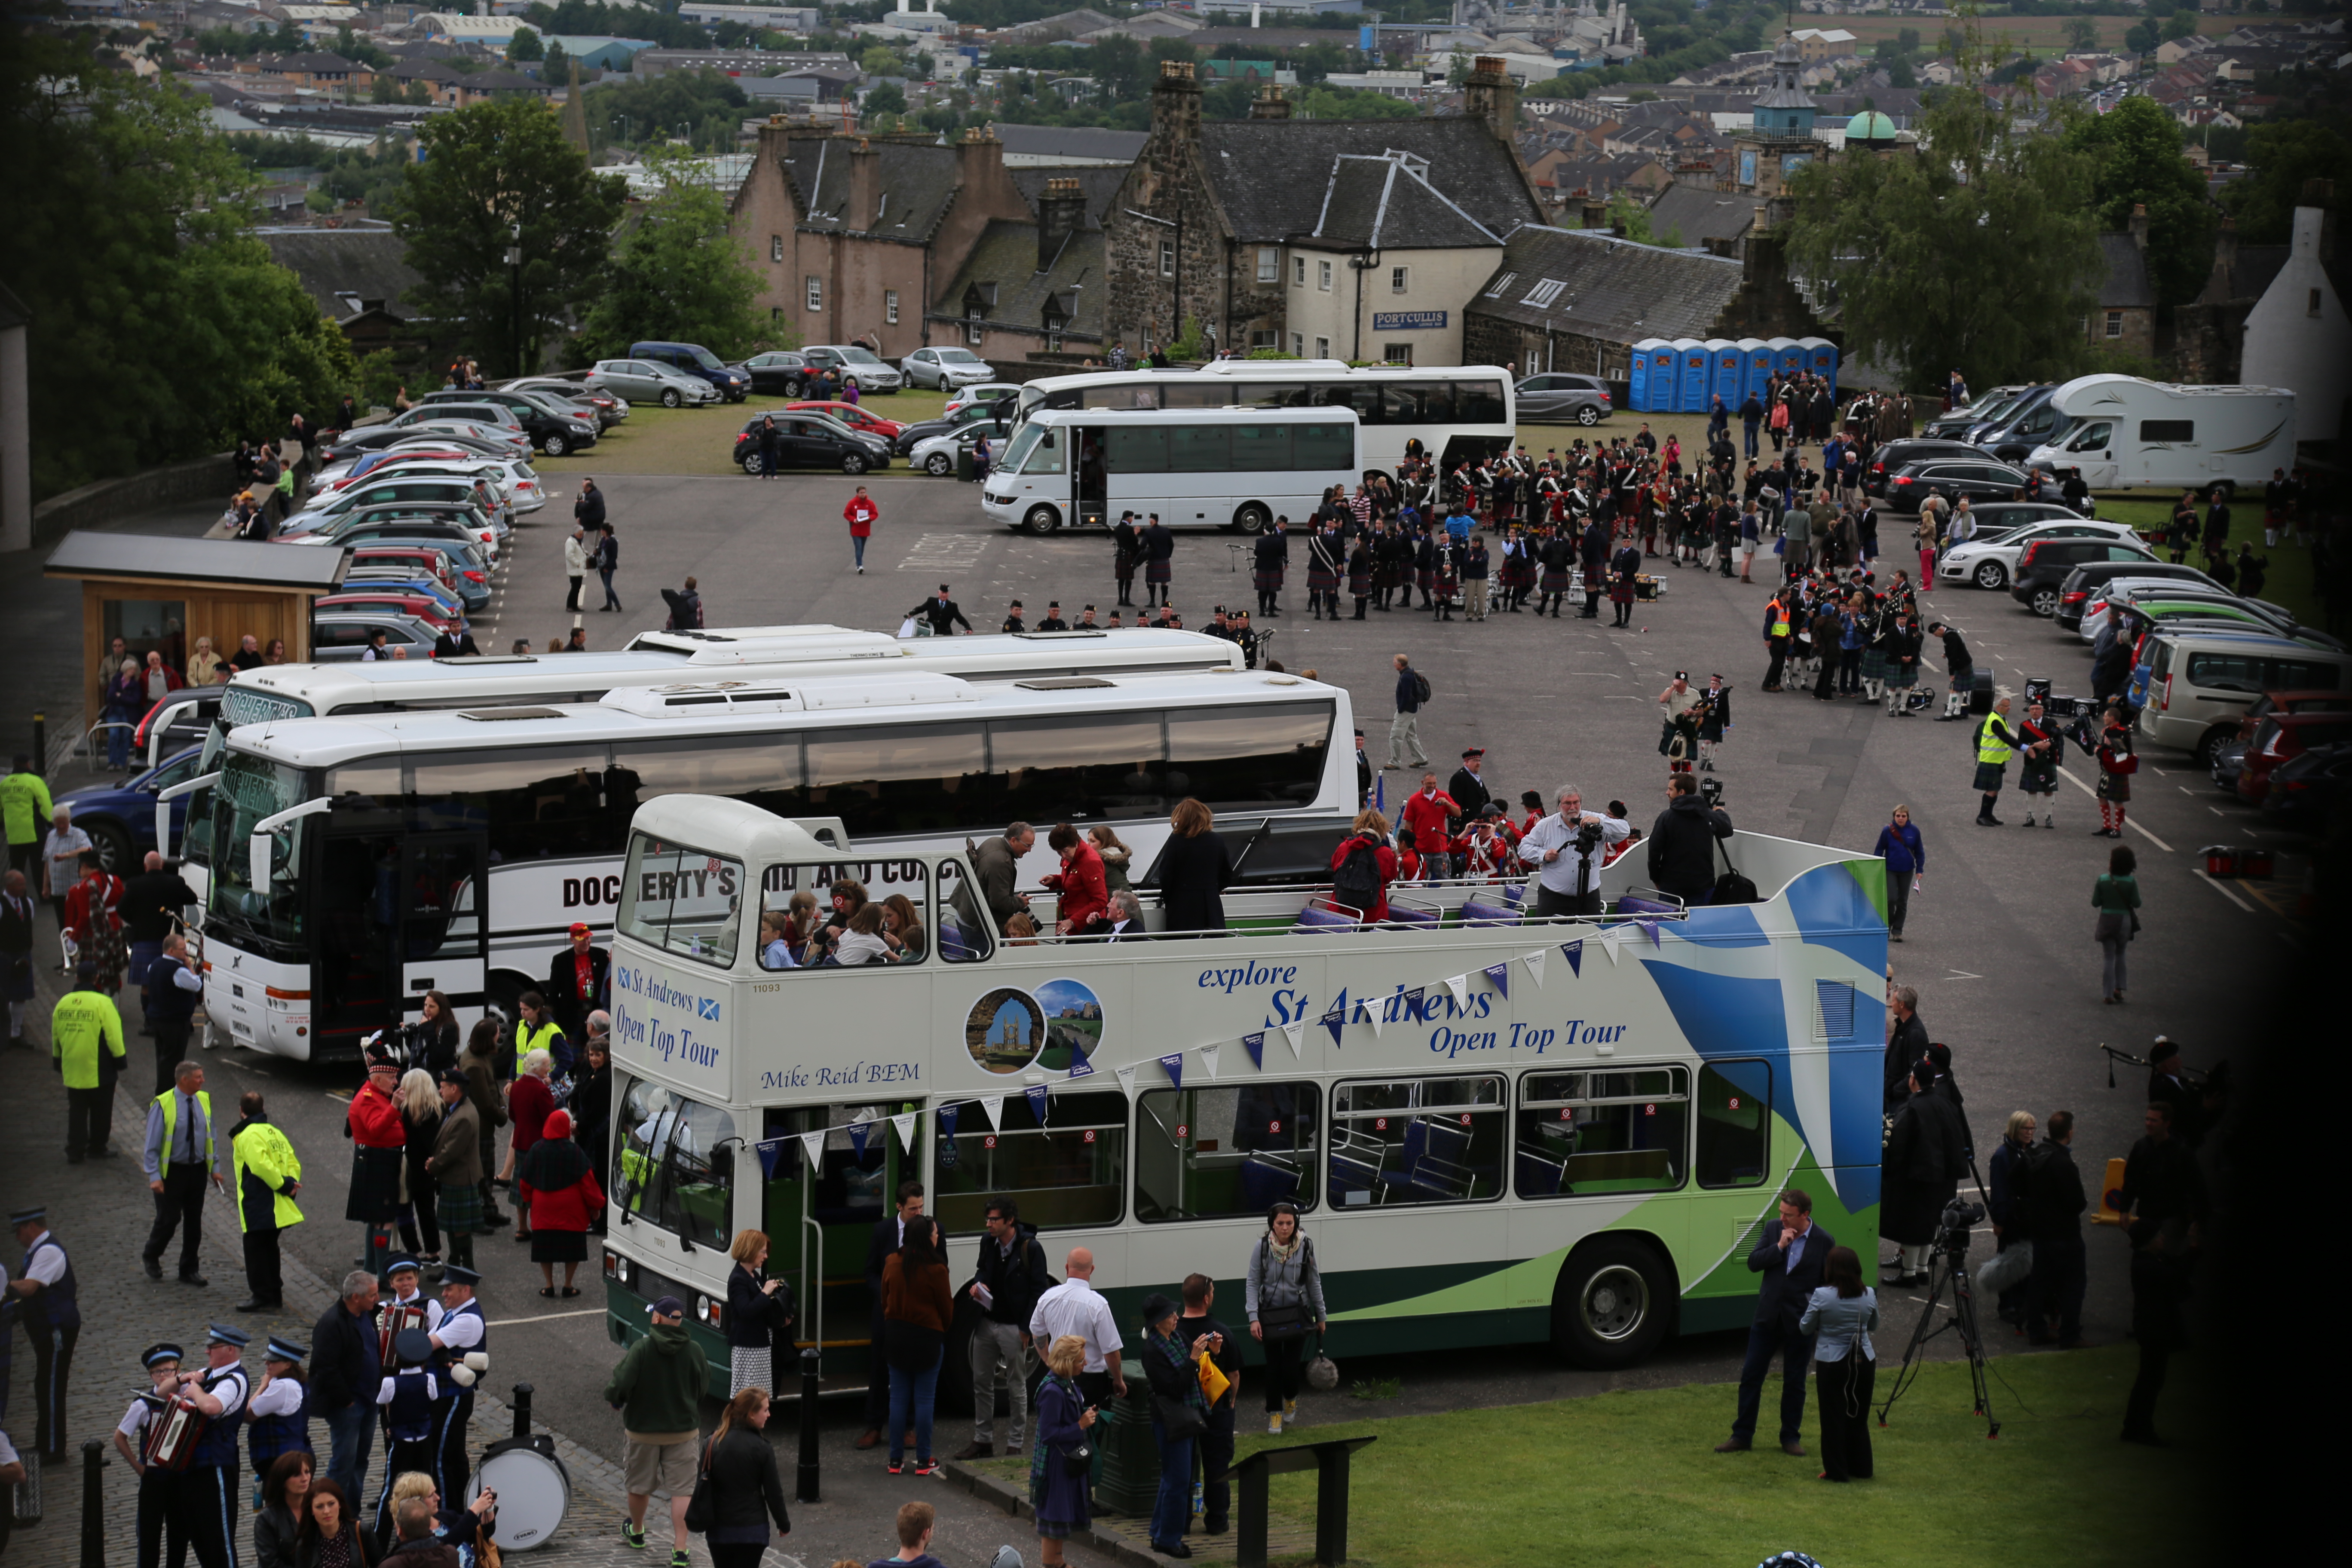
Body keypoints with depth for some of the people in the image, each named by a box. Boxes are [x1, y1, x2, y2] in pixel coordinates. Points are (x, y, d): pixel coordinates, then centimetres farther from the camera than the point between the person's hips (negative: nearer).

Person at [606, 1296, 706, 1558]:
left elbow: (620, 1385, -20)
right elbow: (701, 1392, 5)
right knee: (682, 1489, 2)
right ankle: (679, 1550, -7)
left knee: (639, 1484, 20)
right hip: (683, 1430, 1)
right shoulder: (693, 1351, -7)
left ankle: (636, 1533, 43)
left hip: (643, 1429, -1)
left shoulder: (642, 1349, -17)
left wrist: (613, 1397, 1)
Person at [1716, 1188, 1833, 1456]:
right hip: (1768, 1316, 3)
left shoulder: (1824, 1242, -9)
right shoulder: (1773, 1229, -1)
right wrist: (1779, 1246, -17)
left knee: (1794, 1382, 8)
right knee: (1751, 1376, 5)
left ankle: (1791, 1437, 21)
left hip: (1799, 1322, -3)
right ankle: (1742, 1436, 15)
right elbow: (1753, 1263, -4)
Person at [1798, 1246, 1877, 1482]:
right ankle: (1861, 1468, 22)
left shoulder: (1822, 1296, -16)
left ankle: (1837, 1470, 8)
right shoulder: (1869, 1295, -4)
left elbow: (1806, 1328, -4)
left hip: (1832, 1363, -4)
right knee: (1859, 1417, 15)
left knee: (1834, 1418, 5)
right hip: (1864, 1361, 4)